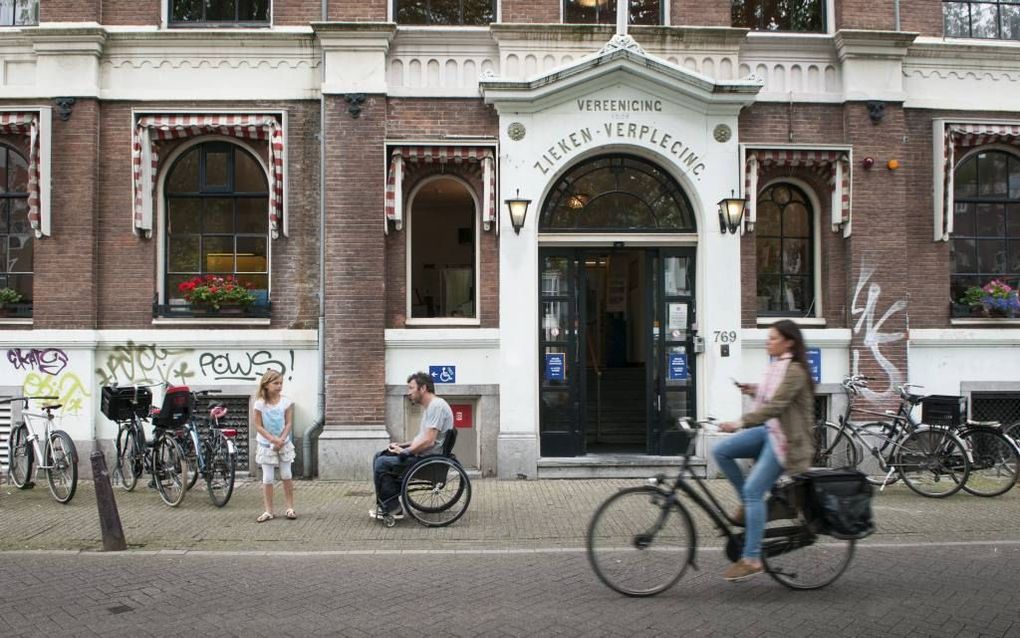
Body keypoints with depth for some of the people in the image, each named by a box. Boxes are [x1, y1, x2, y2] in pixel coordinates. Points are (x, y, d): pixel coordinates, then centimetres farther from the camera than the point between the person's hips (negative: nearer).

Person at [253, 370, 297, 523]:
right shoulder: (260, 404, -11)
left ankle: (290, 508, 15)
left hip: (284, 444, 1)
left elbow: (289, 424, -5)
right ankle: (268, 511, 9)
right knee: (267, 478, 3)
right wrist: (273, 439, -20)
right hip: (266, 445, -1)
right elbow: (258, 426, -11)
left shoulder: (286, 402, -6)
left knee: (287, 476, 5)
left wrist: (281, 440, -18)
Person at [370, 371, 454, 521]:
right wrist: (401, 446, 10)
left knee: (382, 463, -14)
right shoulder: (430, 406, 15)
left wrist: (404, 451, -13)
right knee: (380, 457, 9)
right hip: (423, 454, 11)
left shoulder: (436, 406, -19)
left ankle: (392, 508, -4)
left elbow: (428, 441, -25)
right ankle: (386, 503, 8)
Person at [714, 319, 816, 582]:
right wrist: (755, 391, 3)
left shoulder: (795, 371, -17)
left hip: (785, 438, -9)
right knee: (721, 451, -6)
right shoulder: (776, 366, 12)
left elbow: (776, 405, -28)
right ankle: (748, 504, 9)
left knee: (753, 491, -14)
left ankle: (751, 560, -10)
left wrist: (741, 422, -34)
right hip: (769, 430, 9)